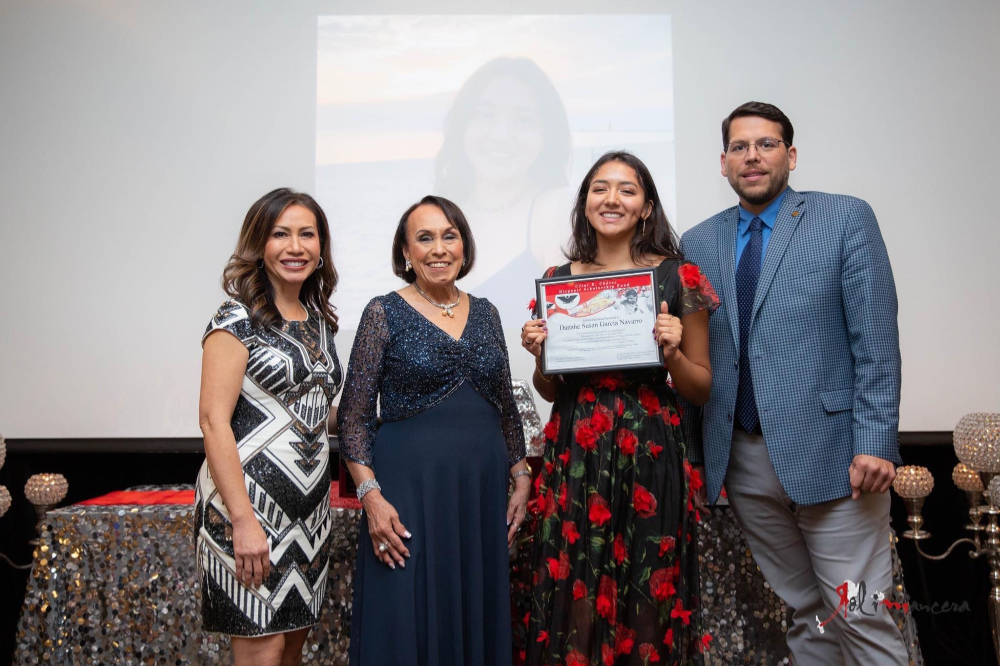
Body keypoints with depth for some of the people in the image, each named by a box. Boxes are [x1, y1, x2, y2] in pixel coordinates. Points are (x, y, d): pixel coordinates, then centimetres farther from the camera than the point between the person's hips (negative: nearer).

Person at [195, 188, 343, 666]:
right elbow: (213, 420, -16)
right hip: (250, 498, -7)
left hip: (311, 503, 7)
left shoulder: (319, 320, 12)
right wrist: (243, 519, -20)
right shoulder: (238, 319, -9)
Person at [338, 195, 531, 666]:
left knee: (477, 620, 13)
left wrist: (520, 477, 11)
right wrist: (371, 496, -14)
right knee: (408, 623, 4)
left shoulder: (485, 313, 9)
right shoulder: (384, 313, -4)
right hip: (410, 487, -4)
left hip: (483, 487, 4)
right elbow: (354, 417, -5)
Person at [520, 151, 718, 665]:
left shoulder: (677, 277, 0)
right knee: (574, 599, 7)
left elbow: (702, 389, 6)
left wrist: (672, 352, -12)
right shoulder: (558, 280, 6)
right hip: (574, 456, 2)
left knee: (648, 602, 7)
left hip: (651, 455, -1)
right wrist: (539, 354, -5)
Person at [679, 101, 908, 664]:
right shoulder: (698, 243, 10)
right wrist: (698, 448, 5)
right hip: (743, 457, 4)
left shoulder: (847, 218, 0)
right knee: (801, 615, 15)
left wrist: (876, 442, -12)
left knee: (863, 619, 2)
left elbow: (876, 337, -5)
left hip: (828, 449, -3)